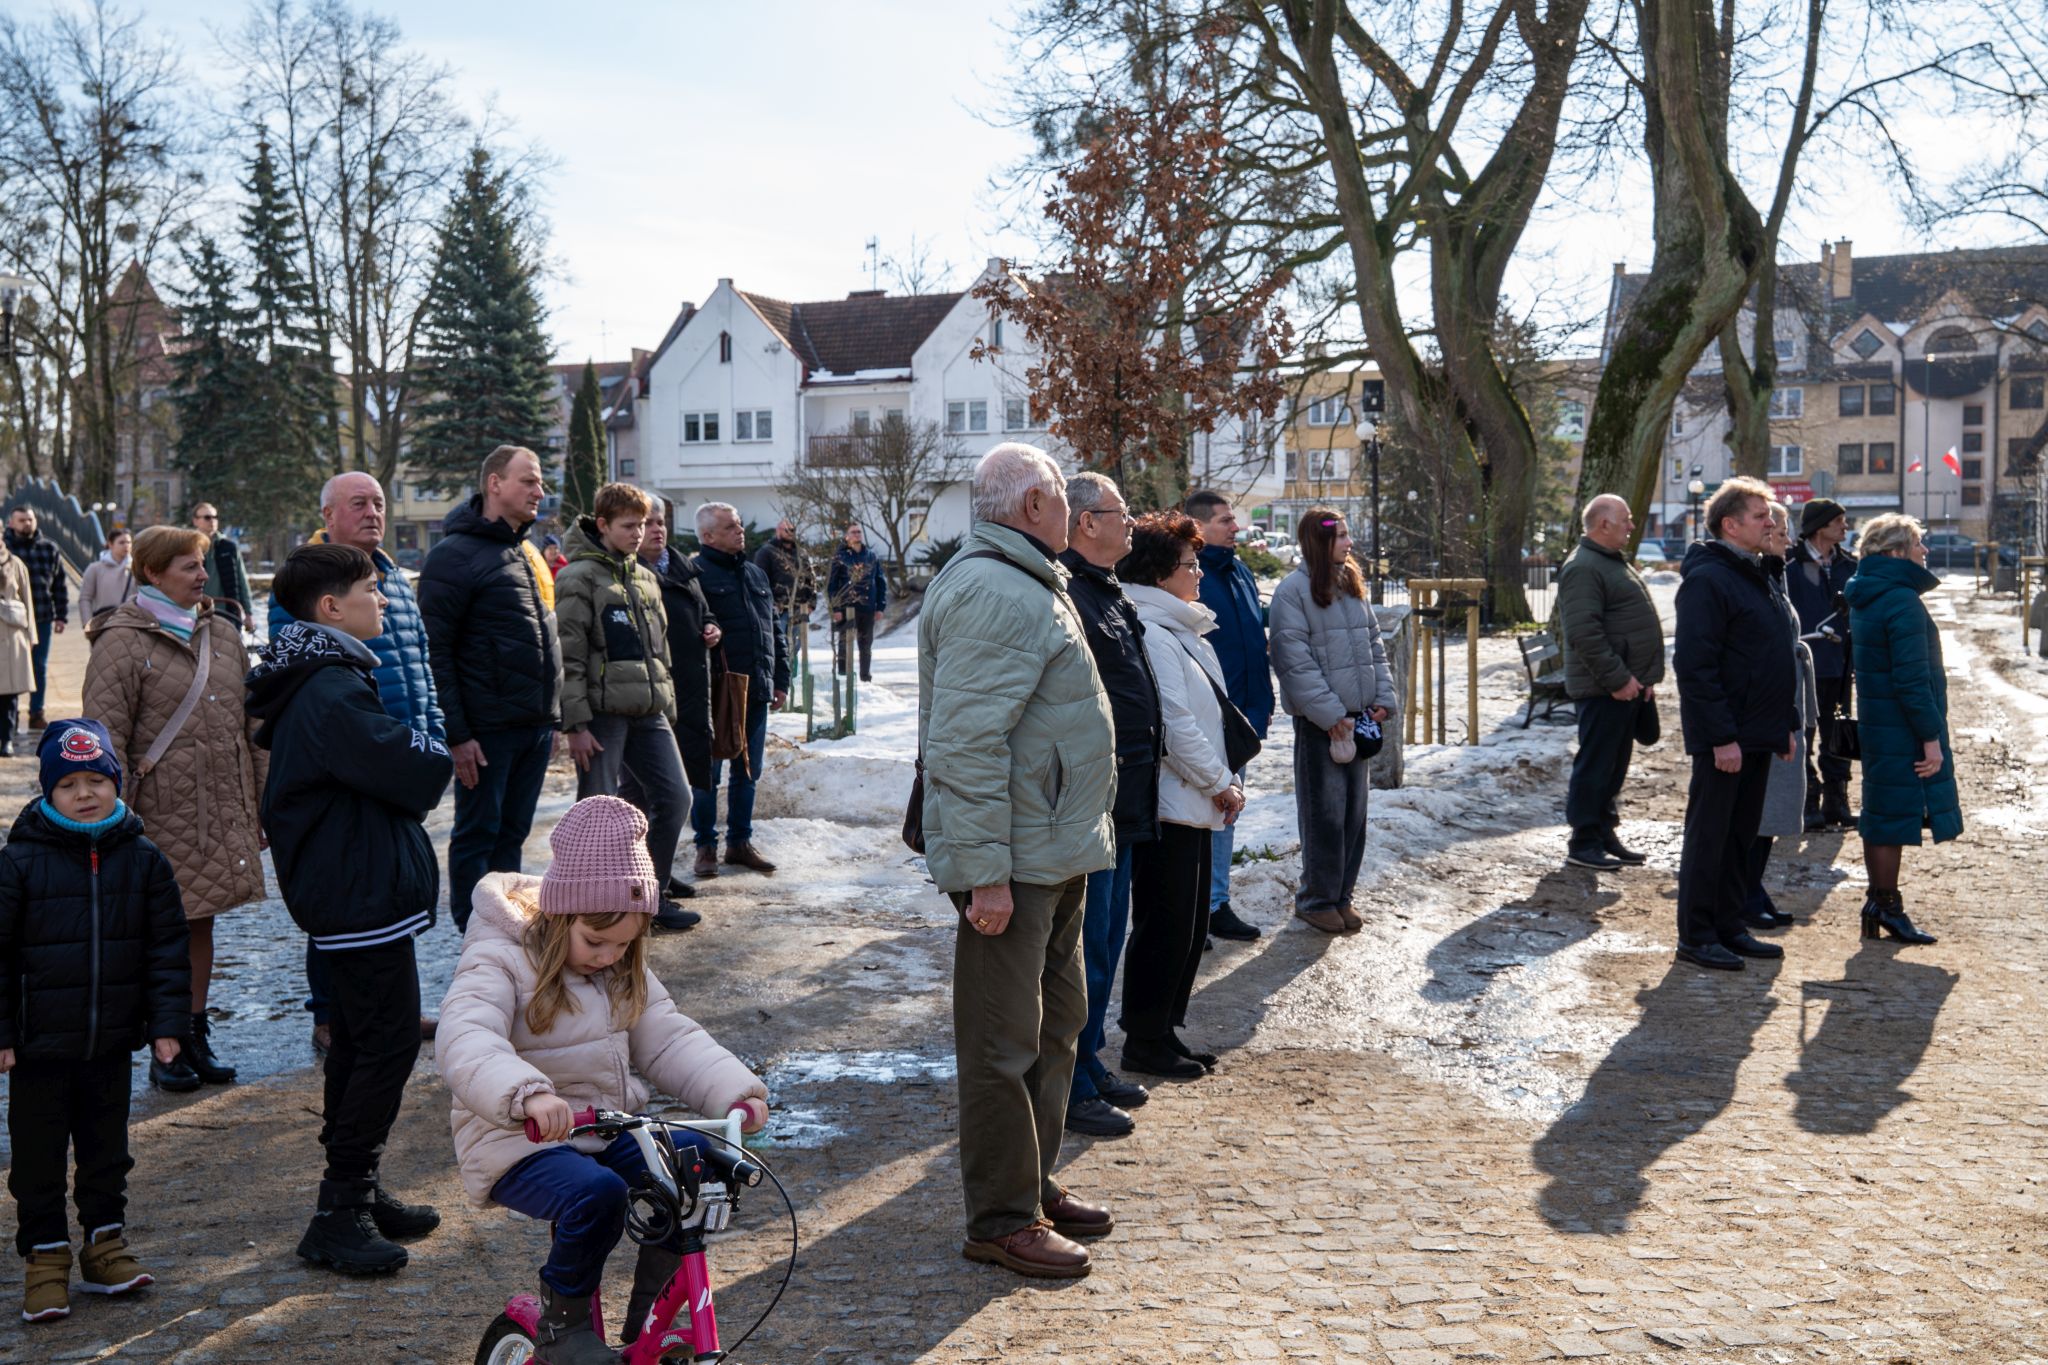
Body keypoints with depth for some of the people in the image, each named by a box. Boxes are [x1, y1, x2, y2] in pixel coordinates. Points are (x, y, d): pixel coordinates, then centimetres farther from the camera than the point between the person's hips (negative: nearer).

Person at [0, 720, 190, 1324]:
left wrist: (167, 1022, -3)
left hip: (111, 1045, 2)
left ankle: (105, 1240, 30)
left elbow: (166, 948, 2)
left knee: (106, 1149, 15)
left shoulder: (143, 860, -2)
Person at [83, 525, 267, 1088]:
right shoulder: (122, 642, -8)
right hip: (161, 816, -5)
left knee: (201, 923, 13)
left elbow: (251, 724, 15)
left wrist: (262, 802, 13)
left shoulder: (222, 632, 11)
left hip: (222, 811, 5)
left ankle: (197, 1035, 24)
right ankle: (166, 1050, 15)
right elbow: (106, 738, -10)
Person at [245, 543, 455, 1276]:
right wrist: (433, 754, -3)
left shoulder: (317, 680, 14)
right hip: (366, 894, -11)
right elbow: (417, 774, -24)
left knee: (359, 1043, 17)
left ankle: (355, 1192, 28)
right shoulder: (333, 692, -21)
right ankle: (339, 1215, 0)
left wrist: (414, 755, -5)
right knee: (388, 1044, -6)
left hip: (343, 891, 11)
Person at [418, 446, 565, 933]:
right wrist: (456, 733, -18)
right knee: (477, 837, 2)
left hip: (536, 725, 7)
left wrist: (552, 714, 17)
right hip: (488, 728, -7)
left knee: (512, 835, 13)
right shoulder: (455, 555, -10)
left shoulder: (528, 552, 16)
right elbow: (434, 651, -14)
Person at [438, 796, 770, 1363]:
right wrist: (528, 1094, -52)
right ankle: (563, 1318, -5)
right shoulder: (499, 961, -14)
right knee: (596, 1193, -35)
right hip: (522, 1146, -6)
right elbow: (464, 1043, -32)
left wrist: (736, 1091, -15)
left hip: (612, 1128, 6)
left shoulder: (625, 972, 9)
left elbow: (669, 1039, 4)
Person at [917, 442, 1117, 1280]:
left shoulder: (1030, 586, 17)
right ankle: (1002, 1221, 9)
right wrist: (985, 871, -26)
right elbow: (966, 743, -25)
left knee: (1055, 1023, 19)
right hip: (1012, 863, -11)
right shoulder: (992, 595, -19)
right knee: (1005, 1044, -1)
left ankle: (1035, 1186, 32)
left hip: (1054, 854, 11)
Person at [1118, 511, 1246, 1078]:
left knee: (1189, 924, 15)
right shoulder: (1150, 633, -17)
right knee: (1165, 925, -1)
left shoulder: (1182, 628, 15)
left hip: (1192, 802, 10)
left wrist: (1225, 781, 8)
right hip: (1168, 802, -10)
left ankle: (1164, 1031, 25)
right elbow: (1174, 724, -21)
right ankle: (1145, 1042, 10)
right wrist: (1220, 782, -11)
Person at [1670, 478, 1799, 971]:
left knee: (1741, 835, 14)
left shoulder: (1756, 576, 15)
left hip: (1757, 734, 9)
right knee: (1709, 836, -1)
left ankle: (1730, 928, 23)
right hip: (1724, 737, -9)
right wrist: (1721, 736, -23)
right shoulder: (1707, 579, -15)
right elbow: (1695, 665, -21)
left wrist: (1787, 723, 17)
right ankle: (1696, 936, 7)